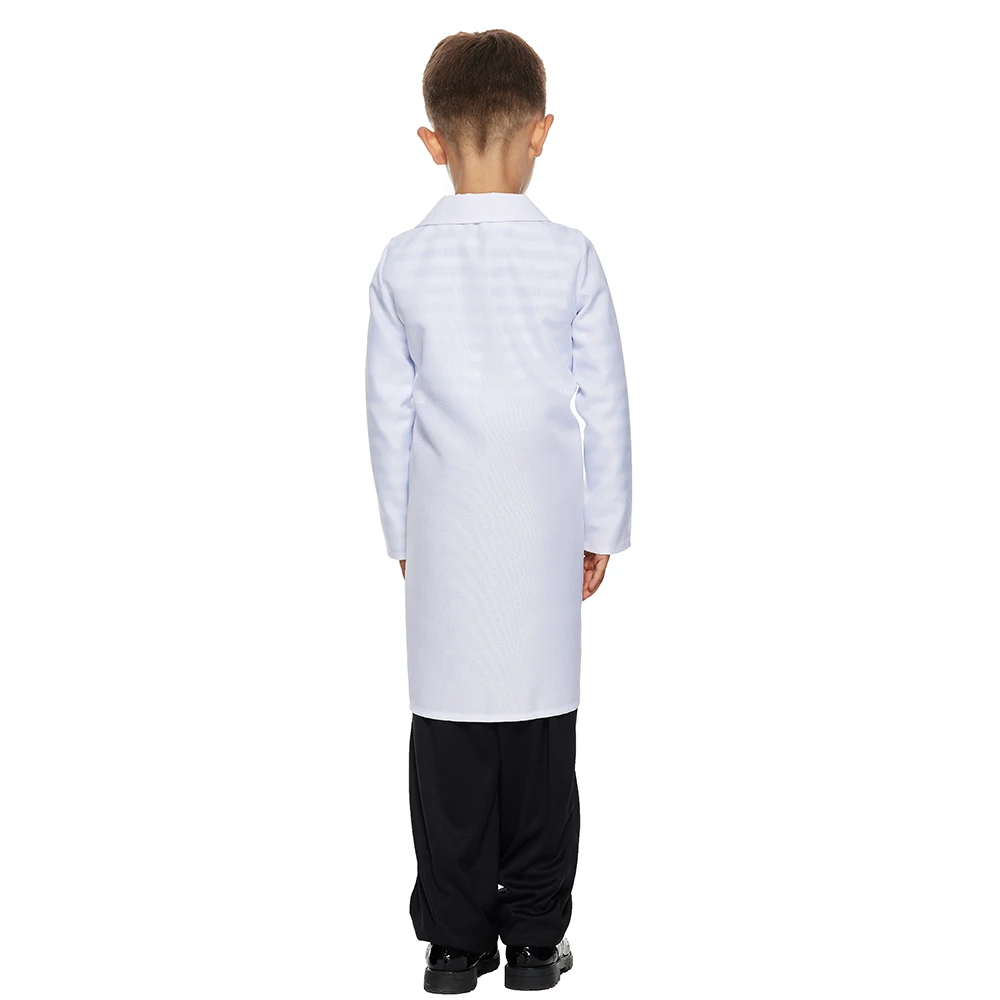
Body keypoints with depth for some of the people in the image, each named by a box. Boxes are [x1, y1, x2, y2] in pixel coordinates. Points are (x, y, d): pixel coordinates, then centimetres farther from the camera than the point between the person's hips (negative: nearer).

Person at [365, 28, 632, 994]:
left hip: (446, 533, 1)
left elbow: (390, 413, 1)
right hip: (545, 532, 0)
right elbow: (606, 404, -2)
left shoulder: (403, 264, -4)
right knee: (542, 726, 7)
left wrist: (402, 532, 12)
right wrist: (603, 526, 9)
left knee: (449, 731, 6)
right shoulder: (572, 258, -6)